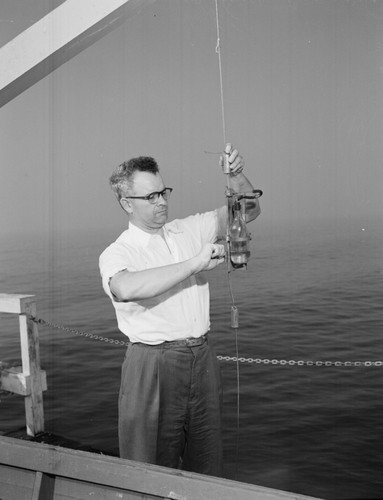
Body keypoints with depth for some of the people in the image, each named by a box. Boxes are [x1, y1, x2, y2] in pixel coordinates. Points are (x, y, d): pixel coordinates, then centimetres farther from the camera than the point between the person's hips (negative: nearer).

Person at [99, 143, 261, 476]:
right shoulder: (117, 253, -6)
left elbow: (249, 211, 9)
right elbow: (125, 288, -30)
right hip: (152, 365, -4)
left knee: (207, 465, 13)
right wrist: (194, 264, -28)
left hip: (203, 359, 5)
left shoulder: (189, 230, 8)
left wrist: (236, 176, -12)